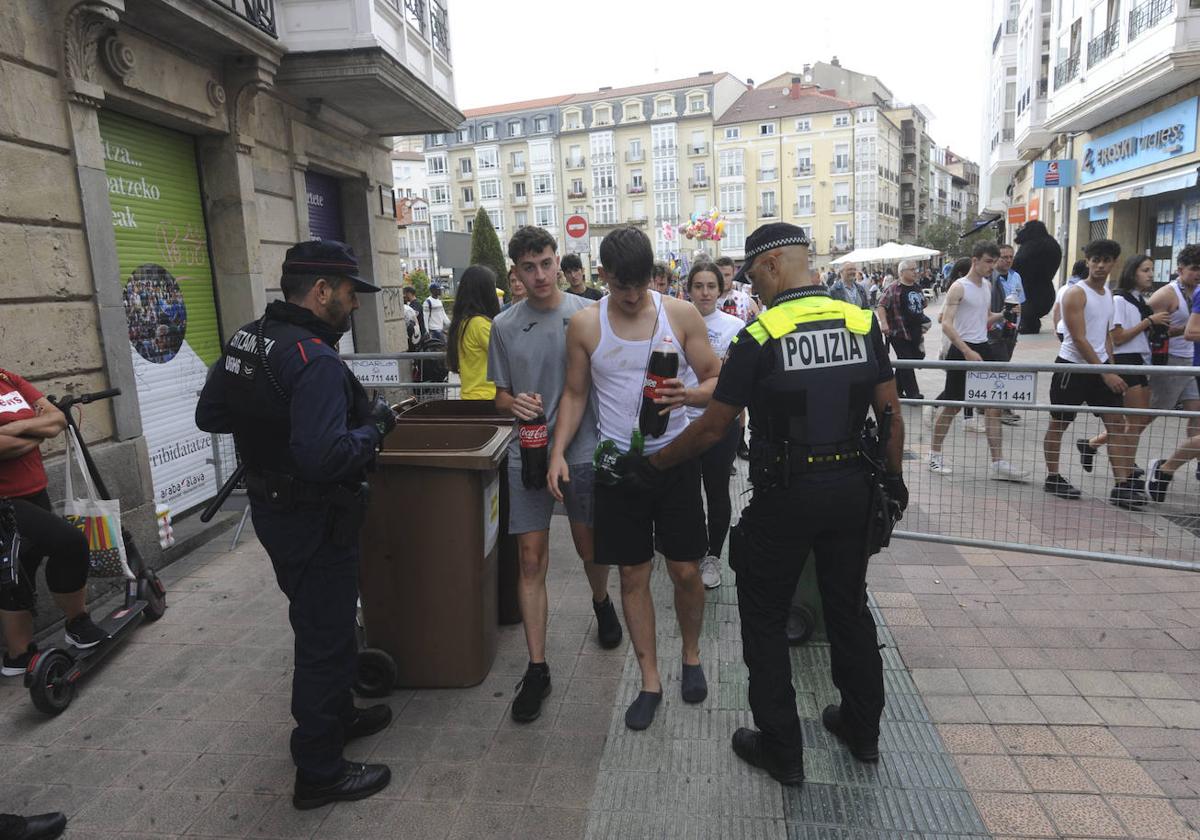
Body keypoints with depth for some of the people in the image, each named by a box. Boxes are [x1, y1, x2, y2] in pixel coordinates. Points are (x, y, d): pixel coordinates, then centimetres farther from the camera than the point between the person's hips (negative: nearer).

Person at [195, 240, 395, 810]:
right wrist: (374, 427, -19)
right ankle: (319, 774, 22)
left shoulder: (246, 340, 2)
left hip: (271, 506, 9)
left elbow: (208, 415, 11)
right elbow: (324, 458, -36)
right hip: (314, 521, -9)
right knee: (324, 636, 6)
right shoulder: (315, 361, -27)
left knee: (321, 622, 25)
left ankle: (337, 716, 45)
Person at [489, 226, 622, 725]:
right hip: (527, 454, 1)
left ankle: (601, 603, 49)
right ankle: (537, 669, 12)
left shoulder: (586, 314, -2)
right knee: (531, 560, 1)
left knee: (589, 548, 15)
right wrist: (515, 404, -14)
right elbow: (500, 396, 9)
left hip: (582, 449, -1)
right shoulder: (504, 327, 3)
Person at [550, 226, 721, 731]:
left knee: (686, 570, 6)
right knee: (633, 574, 7)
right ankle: (650, 680, 24)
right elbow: (576, 394, 7)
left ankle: (691, 655, 35)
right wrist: (558, 452, -4)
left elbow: (716, 381, 0)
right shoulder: (584, 325, -1)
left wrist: (689, 395, -23)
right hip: (618, 462, 1)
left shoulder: (681, 314, -3)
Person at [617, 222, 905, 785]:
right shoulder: (862, 322, 1)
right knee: (849, 607, 21)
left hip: (785, 498, -5)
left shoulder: (760, 336, -14)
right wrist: (893, 479, 18)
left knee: (765, 620, 11)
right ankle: (862, 728, 38)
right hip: (852, 490, 6)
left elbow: (711, 428, -11)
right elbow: (891, 415, 4)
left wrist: (653, 466, 2)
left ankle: (781, 749, 22)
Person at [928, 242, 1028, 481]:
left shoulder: (987, 286, 14)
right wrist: (967, 351, -25)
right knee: (951, 405, 2)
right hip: (961, 351, -7)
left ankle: (997, 463, 5)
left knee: (993, 406, 2)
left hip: (982, 349, 7)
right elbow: (946, 324, -17)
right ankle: (935, 455, 17)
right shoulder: (959, 287, -10)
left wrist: (1002, 314, 4)